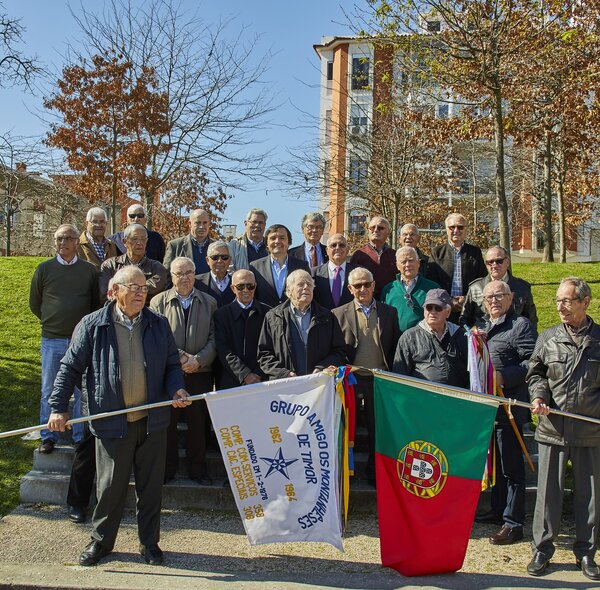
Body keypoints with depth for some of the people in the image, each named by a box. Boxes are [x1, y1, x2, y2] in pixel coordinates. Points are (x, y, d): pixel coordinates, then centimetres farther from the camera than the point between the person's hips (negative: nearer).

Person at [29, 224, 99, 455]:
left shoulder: (90, 270, 2)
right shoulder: (44, 269, 3)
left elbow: (97, 303, 11)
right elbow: (34, 304, 12)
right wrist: (52, 322, 12)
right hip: (52, 340, 1)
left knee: (82, 391, 5)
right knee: (49, 391, 7)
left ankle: (82, 437, 16)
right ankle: (48, 437, 20)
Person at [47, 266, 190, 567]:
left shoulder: (158, 325, 5)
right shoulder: (93, 325, -2)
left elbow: (172, 364, 12)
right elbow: (71, 368, 2)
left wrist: (176, 389, -8)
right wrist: (58, 407, -3)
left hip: (152, 420, 2)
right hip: (112, 421, -2)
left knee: (151, 485, 10)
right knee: (110, 485, 7)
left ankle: (149, 542, 27)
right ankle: (101, 541, 29)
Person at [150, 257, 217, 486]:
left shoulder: (209, 303, 9)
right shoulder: (158, 302, 5)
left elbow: (214, 338, 2)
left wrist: (198, 360, -11)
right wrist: (179, 356, -15)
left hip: (200, 373, 1)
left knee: (198, 423, 5)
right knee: (167, 422, 5)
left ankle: (198, 469, 19)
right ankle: (167, 468, 20)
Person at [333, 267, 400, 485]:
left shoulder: (389, 312, 6)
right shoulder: (339, 314, 1)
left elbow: (395, 347, 7)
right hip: (351, 379, -1)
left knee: (378, 428, 7)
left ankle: (375, 473, 22)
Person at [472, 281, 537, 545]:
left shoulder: (521, 325, -8)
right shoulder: (480, 325, 16)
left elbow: (533, 362, -16)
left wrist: (504, 377, -23)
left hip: (508, 406, -8)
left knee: (511, 466, 0)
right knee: (494, 462, 19)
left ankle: (513, 523, 8)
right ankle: (498, 511, 33)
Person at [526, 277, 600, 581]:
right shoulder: (548, 338, 4)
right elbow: (536, 373, 12)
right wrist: (538, 396, -5)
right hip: (553, 428, 1)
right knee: (548, 491, 6)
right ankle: (542, 549, 20)